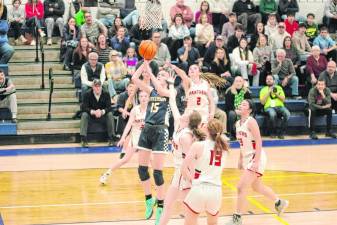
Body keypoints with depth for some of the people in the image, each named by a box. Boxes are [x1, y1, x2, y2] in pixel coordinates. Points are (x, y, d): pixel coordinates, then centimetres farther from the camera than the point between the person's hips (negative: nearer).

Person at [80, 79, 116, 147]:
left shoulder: (106, 94, -11)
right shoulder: (87, 94, -14)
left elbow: (109, 107, -16)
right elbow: (84, 108, -20)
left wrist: (102, 112, -39)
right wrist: (93, 112, -39)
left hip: (103, 114, 1)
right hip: (91, 114, -1)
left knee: (110, 114, -29)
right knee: (84, 115, -31)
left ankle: (111, 138, -23)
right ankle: (83, 139, -33)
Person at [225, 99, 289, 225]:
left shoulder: (251, 122, -17)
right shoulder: (238, 123, 8)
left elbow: (259, 143, -21)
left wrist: (256, 162, -25)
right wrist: (240, 160, 19)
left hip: (256, 158, -9)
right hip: (247, 158, 9)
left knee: (241, 187, -11)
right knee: (257, 187, 22)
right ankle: (280, 203, 41)